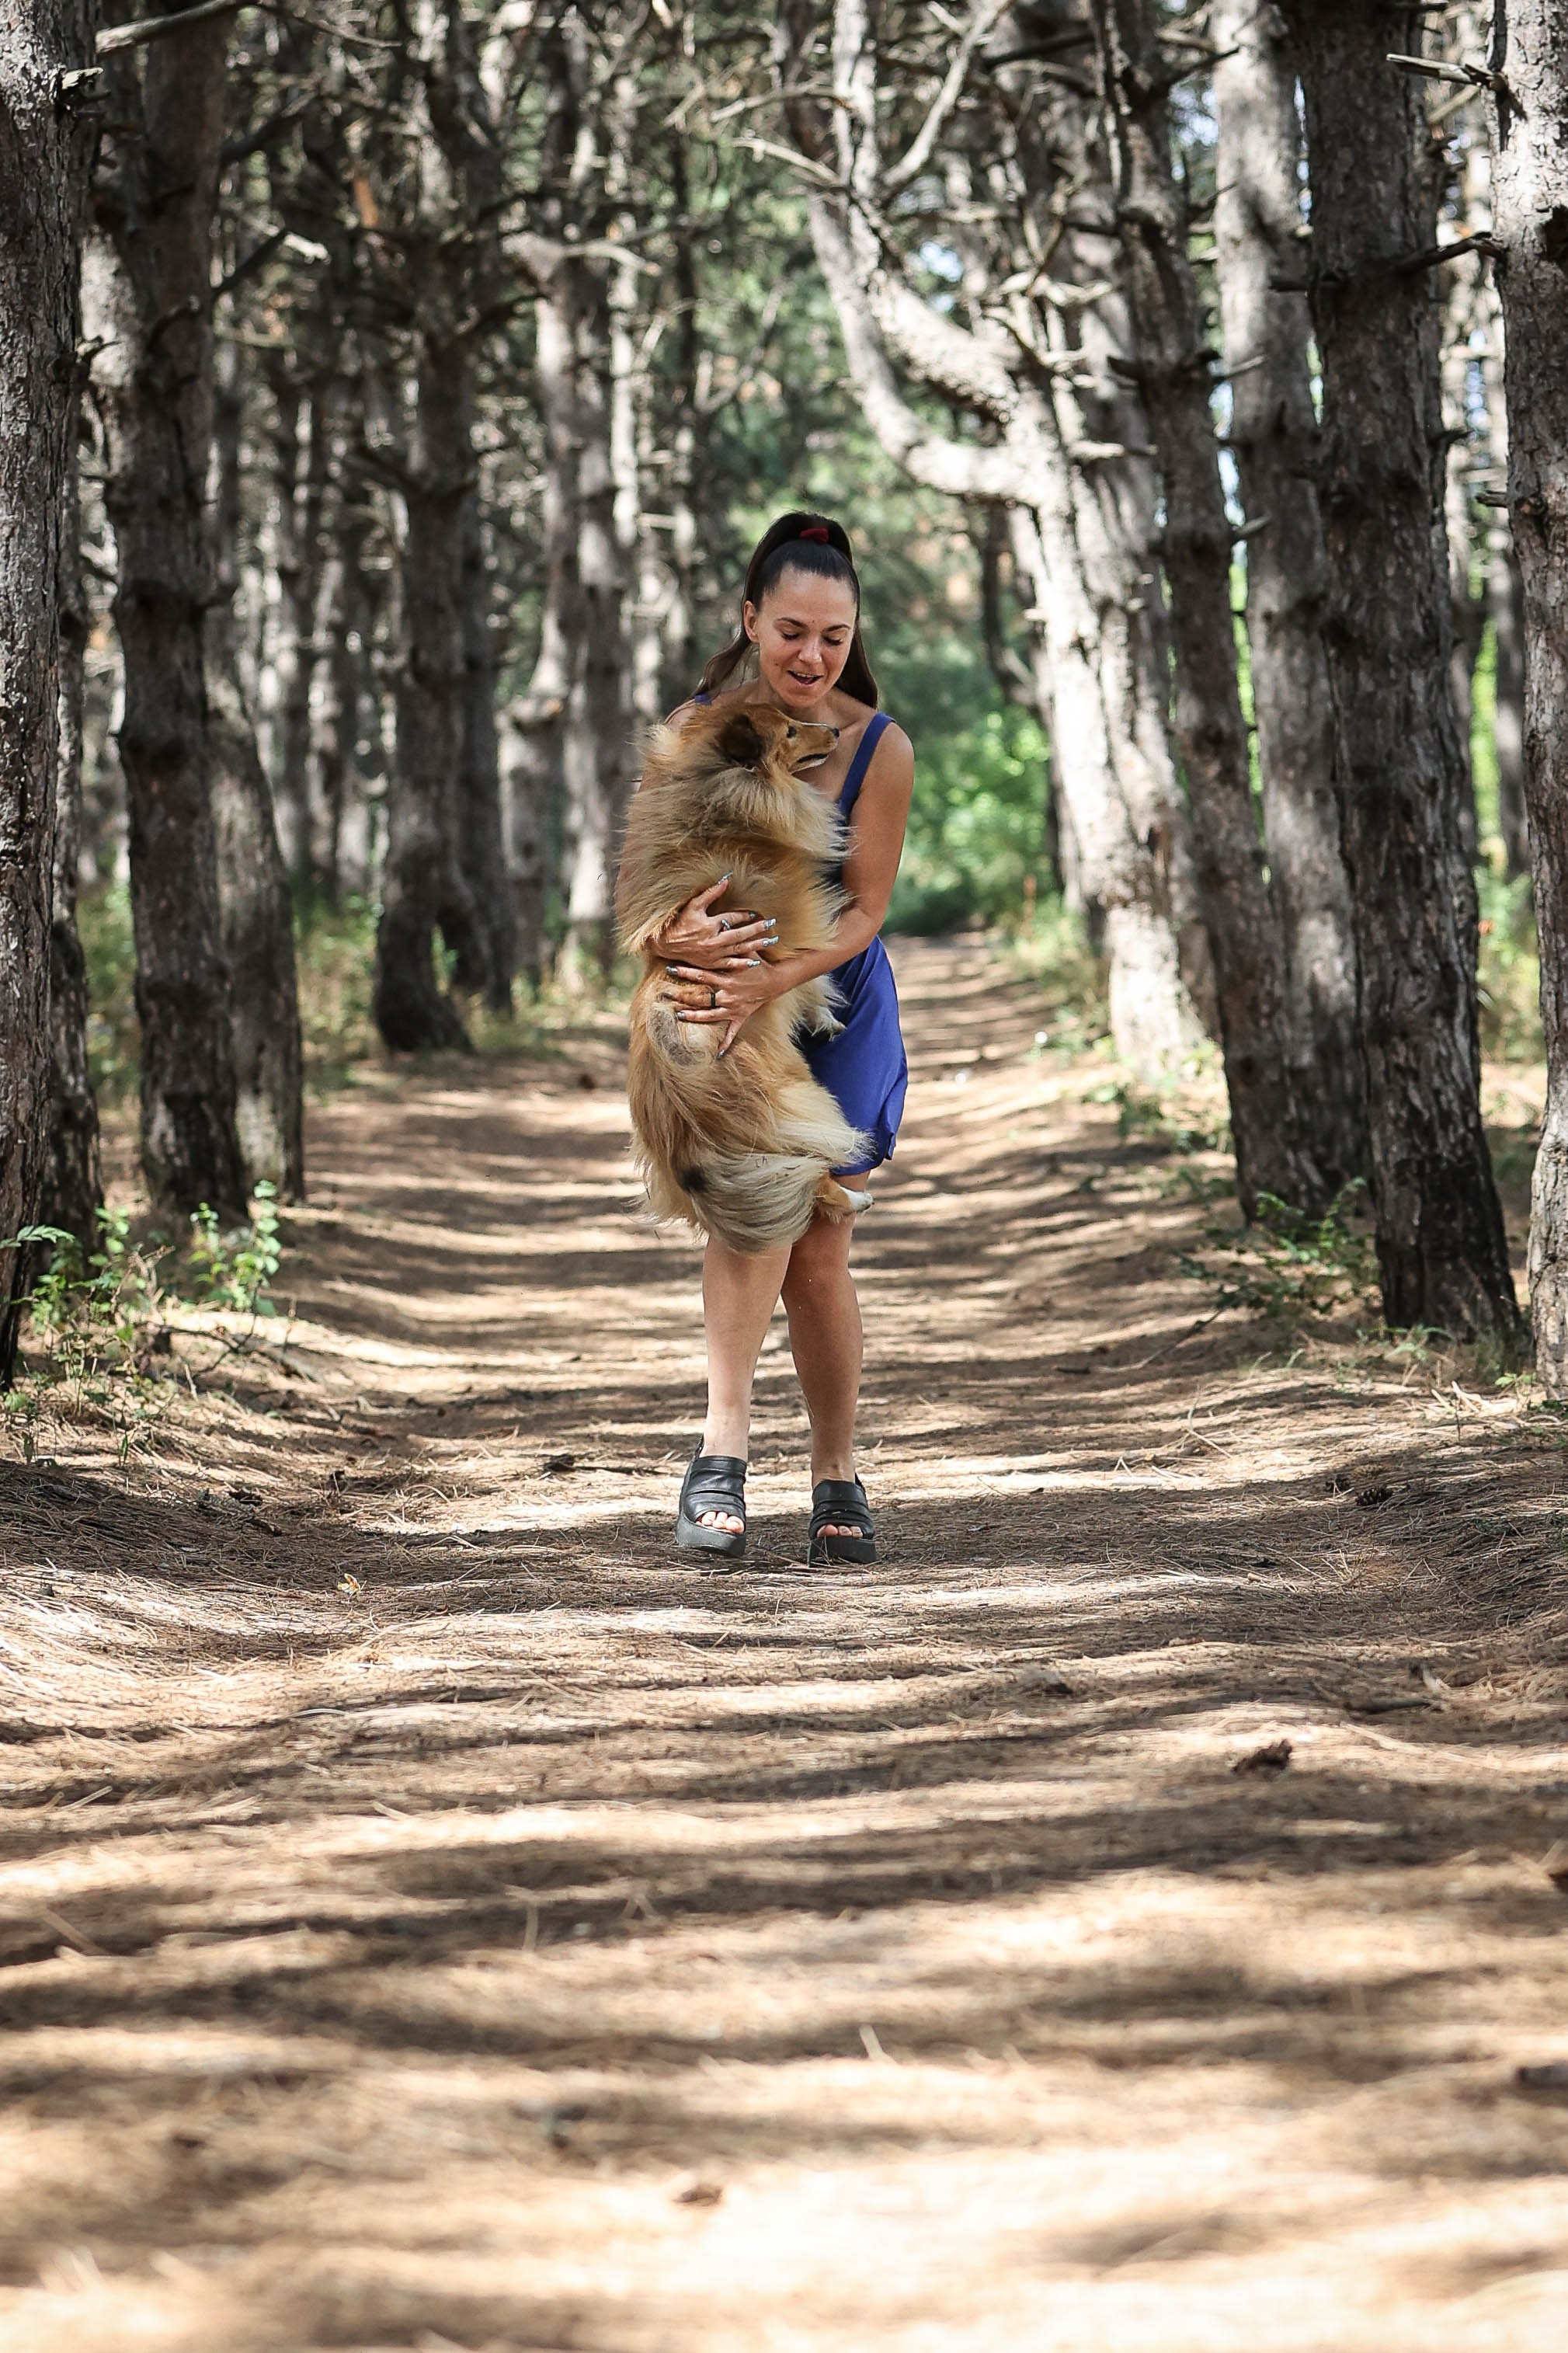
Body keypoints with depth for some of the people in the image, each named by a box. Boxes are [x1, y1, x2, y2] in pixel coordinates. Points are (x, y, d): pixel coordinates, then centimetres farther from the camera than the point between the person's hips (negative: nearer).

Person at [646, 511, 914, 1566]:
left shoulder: (880, 748, -13)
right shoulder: (697, 729, -11)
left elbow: (864, 909, -15)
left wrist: (774, 979, -32)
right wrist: (677, 932, -37)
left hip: (837, 1011, 0)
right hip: (720, 1005, 0)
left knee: (818, 1250, 0)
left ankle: (838, 1477, 15)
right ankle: (725, 1447, -26)